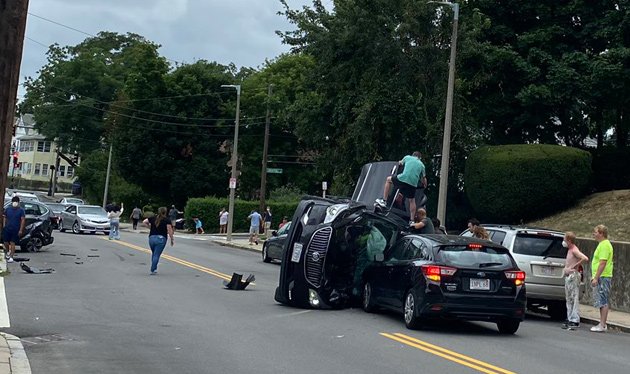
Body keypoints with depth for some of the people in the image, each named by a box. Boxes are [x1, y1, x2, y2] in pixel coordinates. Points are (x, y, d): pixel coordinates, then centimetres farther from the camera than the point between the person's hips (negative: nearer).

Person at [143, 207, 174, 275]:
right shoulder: (166, 220, -4)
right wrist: (172, 239, -1)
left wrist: (150, 227, 17)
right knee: (157, 255, -2)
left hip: (151, 238, 4)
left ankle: (154, 269, 22)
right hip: (161, 239, -4)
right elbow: (169, 230, -9)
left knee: (153, 254, 21)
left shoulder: (153, 218, 9)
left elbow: (144, 222, 11)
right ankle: (153, 270, -2)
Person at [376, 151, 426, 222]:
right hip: (413, 184, 2)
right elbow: (423, 178, 26)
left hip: (403, 179, -2)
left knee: (389, 179, 24)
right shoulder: (421, 165, 22)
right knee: (412, 200, 16)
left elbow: (400, 162, 40)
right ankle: (412, 220, 14)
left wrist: (400, 162, 64)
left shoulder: (407, 157, 18)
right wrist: (425, 185, 47)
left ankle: (384, 201, 19)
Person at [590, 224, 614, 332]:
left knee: (603, 302, -8)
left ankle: (602, 325, -6)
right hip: (600, 277, 10)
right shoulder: (602, 244, 17)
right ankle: (602, 324, 17)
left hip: (603, 277, -10)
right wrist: (594, 277, 24)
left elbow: (603, 263, -22)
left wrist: (596, 278, -23)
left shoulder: (604, 245, -15)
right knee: (602, 302, 12)